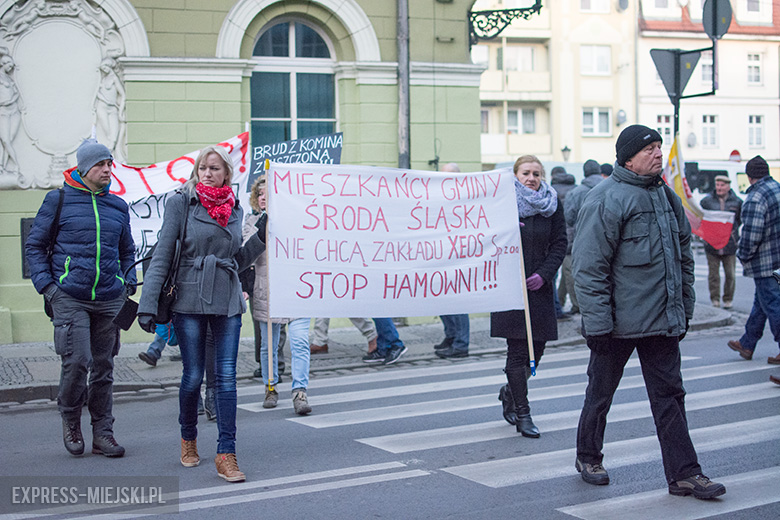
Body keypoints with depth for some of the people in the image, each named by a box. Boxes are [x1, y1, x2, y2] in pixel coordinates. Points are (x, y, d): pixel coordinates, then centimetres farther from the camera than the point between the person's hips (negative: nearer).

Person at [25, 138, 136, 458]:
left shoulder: (118, 206, 13)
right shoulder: (58, 200, 2)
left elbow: (127, 250, 24)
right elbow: (34, 246, 5)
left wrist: (128, 284, 9)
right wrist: (46, 285, -6)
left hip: (109, 299, 4)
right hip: (70, 297, -4)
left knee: (103, 367, 7)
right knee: (76, 361, -13)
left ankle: (103, 433, 14)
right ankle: (70, 419, 13)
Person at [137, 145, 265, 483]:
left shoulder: (235, 209, 11)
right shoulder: (181, 203, -2)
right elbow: (162, 255, -4)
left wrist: (262, 235, 5)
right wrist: (148, 303, -10)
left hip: (228, 302, 3)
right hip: (190, 300, -3)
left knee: (226, 376, -3)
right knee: (193, 376, 3)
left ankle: (226, 455, -1)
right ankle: (188, 439, 28)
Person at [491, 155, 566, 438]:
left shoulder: (552, 205, 6)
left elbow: (560, 243, 5)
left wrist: (544, 274, -7)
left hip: (539, 286, 4)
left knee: (536, 349, 7)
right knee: (517, 351, -4)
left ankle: (510, 392, 34)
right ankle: (522, 414, 5)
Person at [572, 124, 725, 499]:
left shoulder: (665, 195, 11)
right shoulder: (606, 200, -13)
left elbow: (683, 255, 19)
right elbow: (589, 268, -15)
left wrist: (685, 309, 16)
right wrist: (597, 324, -18)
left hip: (663, 321, 6)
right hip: (619, 322, -6)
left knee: (669, 394, 6)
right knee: (601, 390, 10)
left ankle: (683, 474, 10)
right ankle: (588, 457, 29)